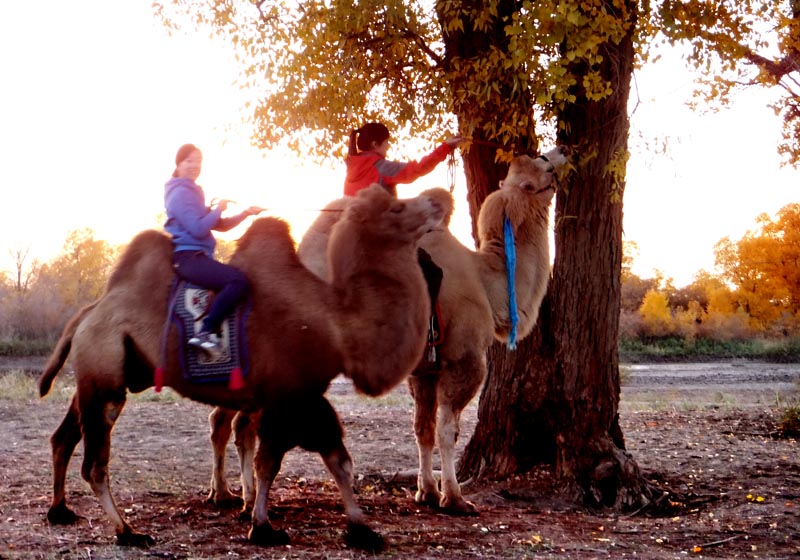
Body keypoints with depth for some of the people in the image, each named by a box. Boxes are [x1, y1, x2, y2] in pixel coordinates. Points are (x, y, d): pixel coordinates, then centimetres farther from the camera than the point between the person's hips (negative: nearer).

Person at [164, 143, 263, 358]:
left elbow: (220, 225, 24)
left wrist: (245, 213, 11)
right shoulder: (180, 193, -9)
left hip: (196, 257, 10)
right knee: (239, 280, -26)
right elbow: (198, 229, -20)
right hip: (188, 258, -10)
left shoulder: (192, 192, 22)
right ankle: (205, 333, -28)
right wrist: (218, 209, -6)